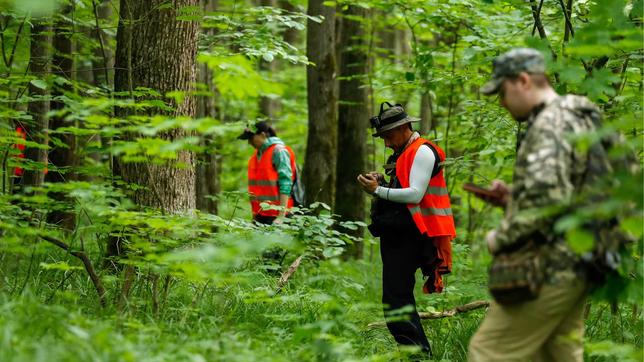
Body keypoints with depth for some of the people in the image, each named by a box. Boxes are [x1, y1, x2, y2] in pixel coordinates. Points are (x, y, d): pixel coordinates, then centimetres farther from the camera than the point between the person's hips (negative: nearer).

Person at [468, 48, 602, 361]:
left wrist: (503, 237, -15)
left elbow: (547, 200, -28)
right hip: (576, 268, 10)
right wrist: (512, 198, 14)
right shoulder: (579, 120, 17)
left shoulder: (550, 125, -16)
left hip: (547, 269, -10)